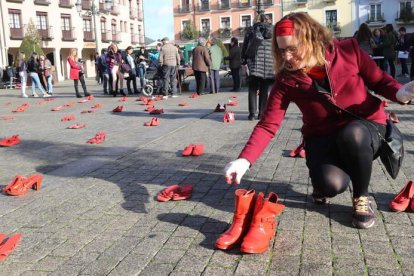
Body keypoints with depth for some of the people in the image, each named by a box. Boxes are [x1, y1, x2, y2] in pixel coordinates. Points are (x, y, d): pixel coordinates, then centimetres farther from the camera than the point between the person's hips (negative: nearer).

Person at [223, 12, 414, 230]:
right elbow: (268, 125, -15)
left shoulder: (348, 50, -12)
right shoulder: (287, 80, -11)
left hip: (366, 128, 0)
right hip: (322, 139, 0)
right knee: (331, 183, -30)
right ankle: (323, 185, 12)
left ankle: (361, 197, -9)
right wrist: (245, 160, -29)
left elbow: (380, 81, 1)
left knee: (352, 134, -37)